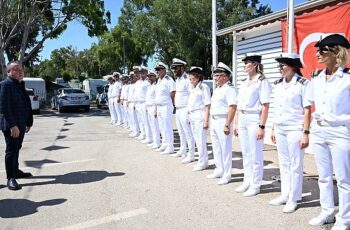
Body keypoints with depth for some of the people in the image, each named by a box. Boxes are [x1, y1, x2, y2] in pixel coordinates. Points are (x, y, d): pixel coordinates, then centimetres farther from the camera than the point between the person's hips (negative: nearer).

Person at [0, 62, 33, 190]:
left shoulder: (21, 85, 15)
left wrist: (28, 122, 15)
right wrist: (12, 125, -24)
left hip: (21, 124, 8)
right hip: (11, 126, -8)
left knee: (16, 149, 18)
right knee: (11, 150, -3)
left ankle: (16, 171, 30)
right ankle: (11, 178, 4)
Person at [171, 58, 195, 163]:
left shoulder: (187, 79, -15)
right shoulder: (177, 80, 14)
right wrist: (176, 106, 17)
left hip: (184, 110, -9)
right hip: (178, 110, 9)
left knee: (188, 134, -3)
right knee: (181, 133, 19)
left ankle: (191, 155, 4)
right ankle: (182, 151, 32)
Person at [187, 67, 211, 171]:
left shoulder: (203, 87, -9)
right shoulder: (193, 88, 16)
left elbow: (207, 105, -14)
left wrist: (206, 120, -18)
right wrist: (189, 116, 15)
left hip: (200, 116, -9)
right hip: (192, 116, 9)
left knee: (201, 140, -3)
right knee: (197, 140, 13)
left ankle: (202, 162, 8)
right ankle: (203, 161, 24)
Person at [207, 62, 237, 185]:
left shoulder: (229, 89, -13)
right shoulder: (217, 90, 17)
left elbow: (232, 107, -20)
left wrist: (227, 125, -24)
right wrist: (211, 121, 16)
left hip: (223, 121, -10)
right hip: (214, 121, 10)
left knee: (225, 149, -2)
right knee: (216, 148, 17)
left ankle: (226, 175, 7)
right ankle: (219, 170, 30)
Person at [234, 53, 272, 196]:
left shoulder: (262, 81, -9)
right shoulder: (245, 83, 14)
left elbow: (265, 106, -13)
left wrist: (262, 127, -17)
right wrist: (237, 124, 15)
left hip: (254, 119, -8)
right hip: (242, 120, 8)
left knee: (255, 155, 1)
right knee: (246, 154, 14)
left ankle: (255, 185, 13)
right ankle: (247, 182, 26)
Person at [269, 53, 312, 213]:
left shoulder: (303, 83, -9)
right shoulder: (278, 85, 9)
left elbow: (307, 110, -11)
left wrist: (305, 133, -15)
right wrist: (273, 129, 13)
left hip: (295, 130, -6)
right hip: (280, 130, 6)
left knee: (295, 166, 3)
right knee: (284, 164, 14)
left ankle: (293, 199, 15)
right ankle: (285, 195, 26)